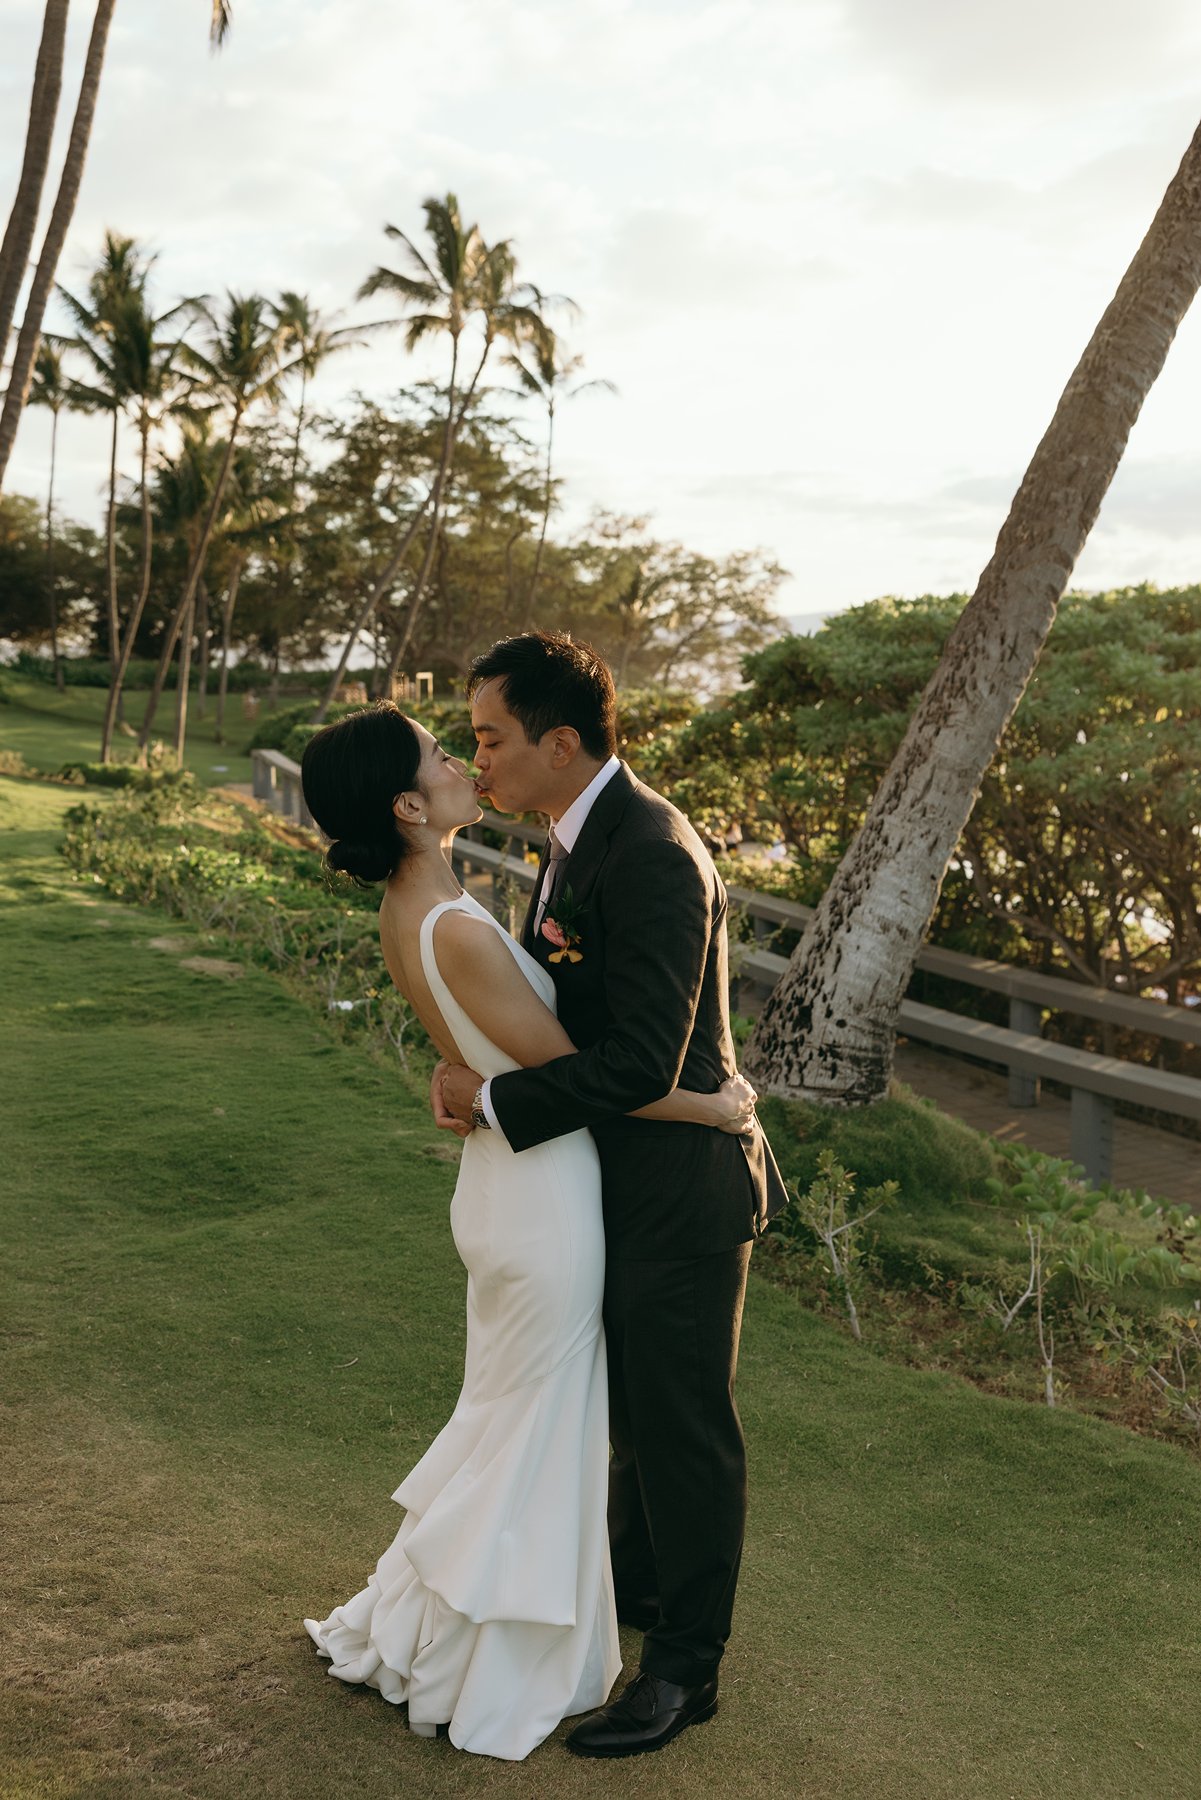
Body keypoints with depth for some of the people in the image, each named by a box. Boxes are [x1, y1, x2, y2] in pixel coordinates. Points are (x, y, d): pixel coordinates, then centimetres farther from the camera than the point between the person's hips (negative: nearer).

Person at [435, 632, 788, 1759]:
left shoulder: (655, 861, -27)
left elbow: (644, 1060, -30)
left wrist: (496, 1103, -20)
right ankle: (634, 1579, 48)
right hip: (620, 1173, 10)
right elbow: (549, 990, 15)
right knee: (631, 1400, 25)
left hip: (681, 1183, -9)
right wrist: (473, 1069, -1)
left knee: (683, 1422, 6)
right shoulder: (577, 840, 5)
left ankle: (684, 1667, 24)